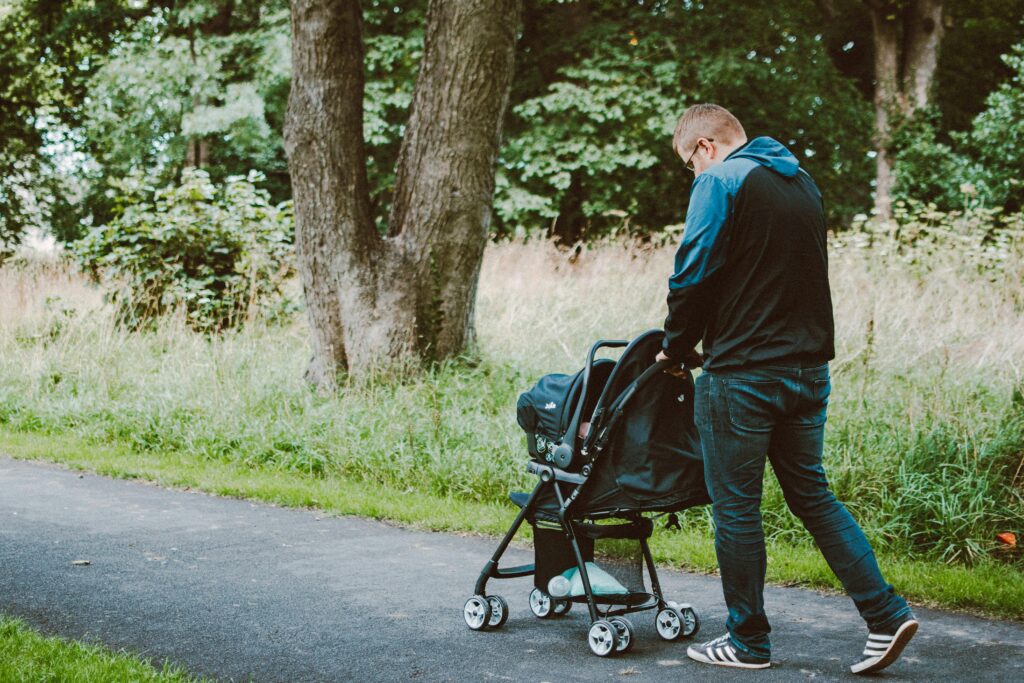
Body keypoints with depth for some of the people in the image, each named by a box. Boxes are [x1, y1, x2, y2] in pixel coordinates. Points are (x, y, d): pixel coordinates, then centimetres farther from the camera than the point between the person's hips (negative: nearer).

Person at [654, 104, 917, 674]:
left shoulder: (721, 181, -8)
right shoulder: (803, 182, 16)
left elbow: (693, 277, -14)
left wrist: (678, 347, 3)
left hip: (742, 376, -8)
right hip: (810, 367, 8)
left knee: (736, 509, 4)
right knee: (812, 494, 15)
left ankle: (748, 642, 13)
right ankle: (886, 614, 9)